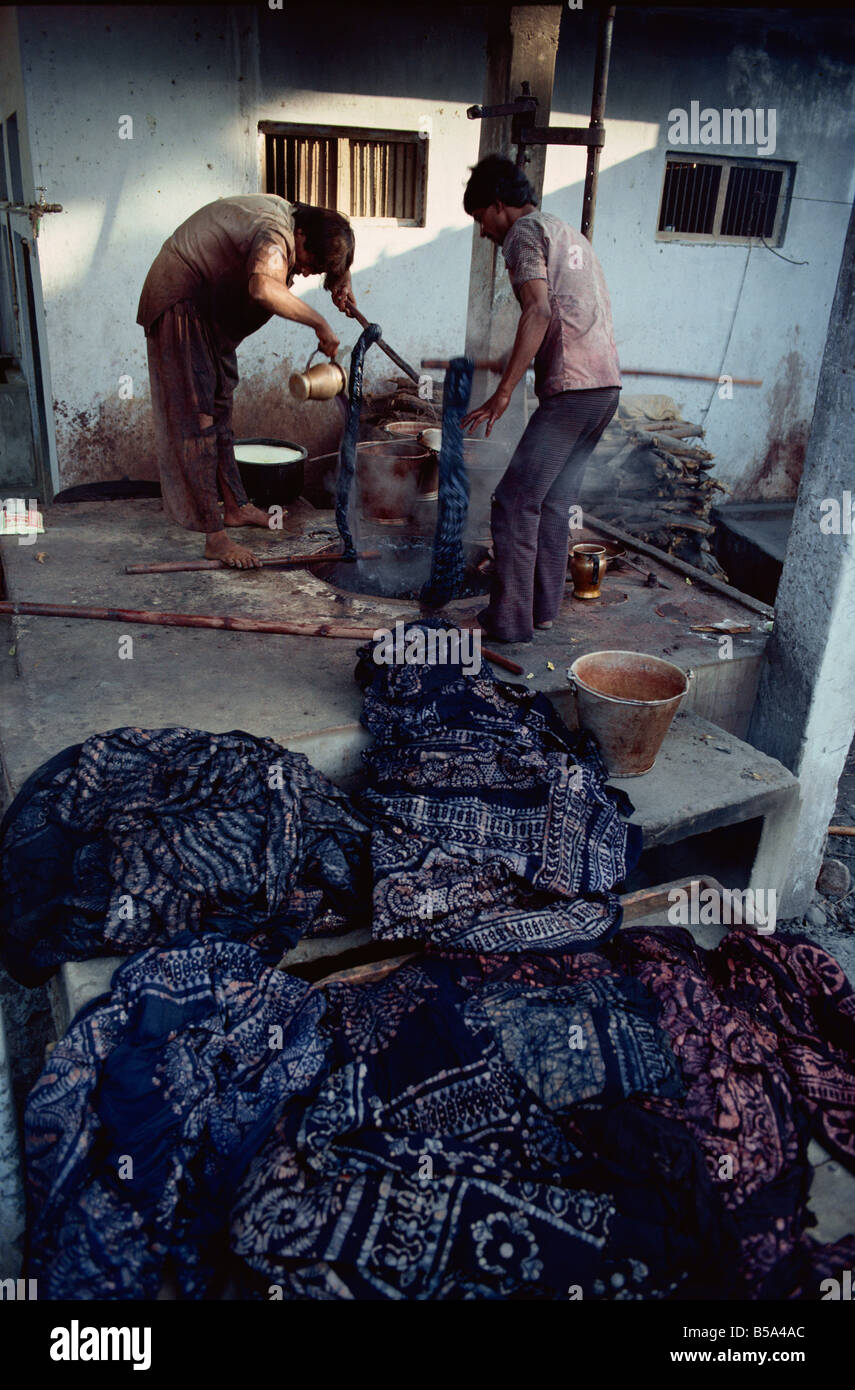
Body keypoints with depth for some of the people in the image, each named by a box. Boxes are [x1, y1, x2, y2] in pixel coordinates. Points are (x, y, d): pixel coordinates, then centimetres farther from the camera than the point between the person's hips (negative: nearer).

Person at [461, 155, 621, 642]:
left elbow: (539, 310, -18)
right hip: (608, 383, 10)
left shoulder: (524, 232, -1)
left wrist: (504, 391, -22)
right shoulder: (572, 234, 26)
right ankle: (544, 606, 21)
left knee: (516, 503, -6)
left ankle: (510, 619, -2)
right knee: (556, 500, 15)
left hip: (571, 390, -10)